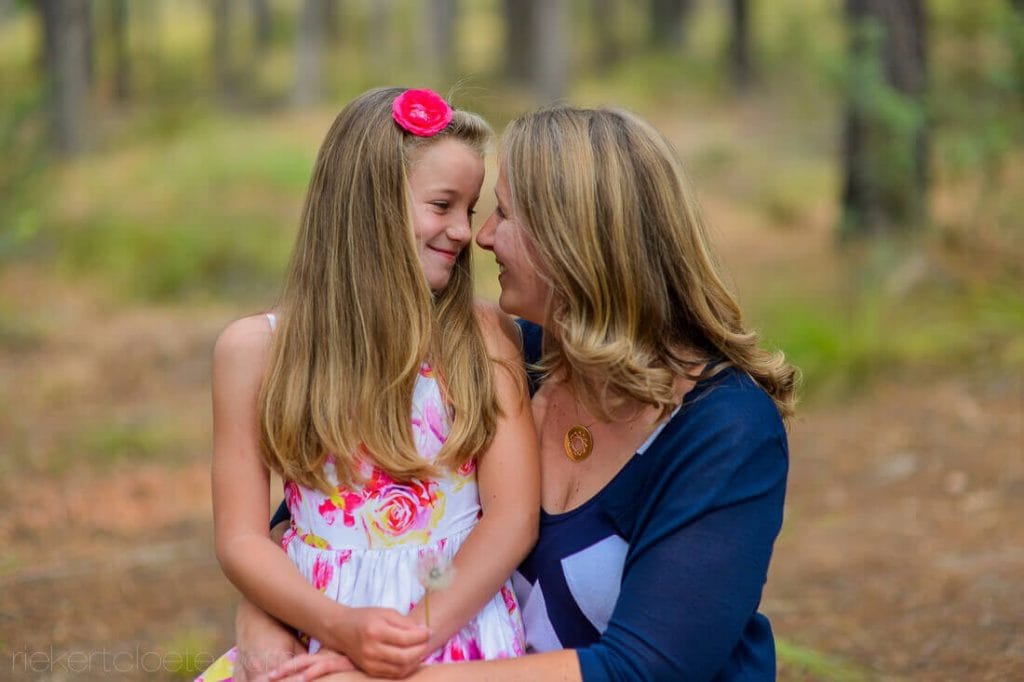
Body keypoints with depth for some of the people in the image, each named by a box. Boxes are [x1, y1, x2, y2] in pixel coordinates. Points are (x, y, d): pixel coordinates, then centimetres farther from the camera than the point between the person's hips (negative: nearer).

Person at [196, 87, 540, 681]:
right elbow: (240, 538, 1)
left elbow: (514, 517, -2)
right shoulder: (256, 349, 3)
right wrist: (340, 627, -17)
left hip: (457, 633, 0)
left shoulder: (484, 337, 4)